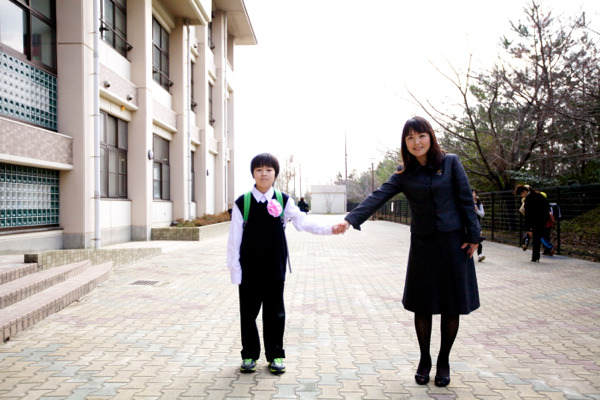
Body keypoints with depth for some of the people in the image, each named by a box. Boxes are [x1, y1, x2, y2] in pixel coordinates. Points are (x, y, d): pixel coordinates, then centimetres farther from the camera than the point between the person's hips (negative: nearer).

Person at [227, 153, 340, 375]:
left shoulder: (283, 200, 1)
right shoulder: (242, 202, -3)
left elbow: (303, 223, -3)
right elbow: (234, 240, -2)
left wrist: (330, 229, -16)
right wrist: (234, 270, -4)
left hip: (275, 268, 1)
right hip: (249, 269, -1)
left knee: (275, 313, 9)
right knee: (248, 312, 8)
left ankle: (275, 355, 24)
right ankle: (249, 355, 25)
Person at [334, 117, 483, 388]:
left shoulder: (450, 163, -2)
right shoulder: (404, 175, 1)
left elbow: (466, 200, -2)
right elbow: (377, 197, -11)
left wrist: (473, 236, -5)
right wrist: (351, 219, -24)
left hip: (453, 242, -1)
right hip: (422, 243, 1)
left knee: (452, 304, 5)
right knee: (422, 304, 6)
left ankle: (443, 361, 23)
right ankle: (424, 359, 24)